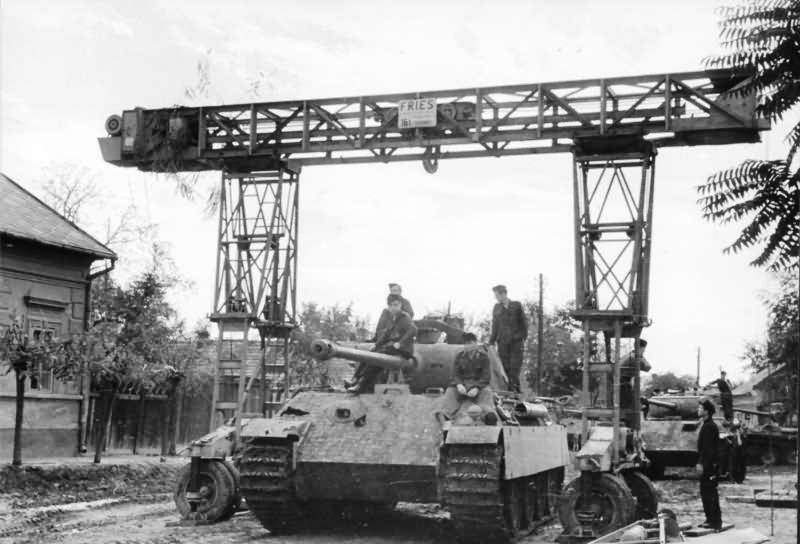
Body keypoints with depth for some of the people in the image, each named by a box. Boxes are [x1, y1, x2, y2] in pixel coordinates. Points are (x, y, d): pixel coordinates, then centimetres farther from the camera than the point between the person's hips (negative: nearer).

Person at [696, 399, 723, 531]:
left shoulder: (709, 426, -16)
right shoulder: (709, 425, 16)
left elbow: (707, 448, -21)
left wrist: (701, 464, -21)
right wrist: (700, 463, 20)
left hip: (708, 466, -10)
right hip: (708, 466, 10)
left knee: (710, 493, -6)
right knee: (705, 492, 15)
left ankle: (715, 522, -3)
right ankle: (711, 520, 21)